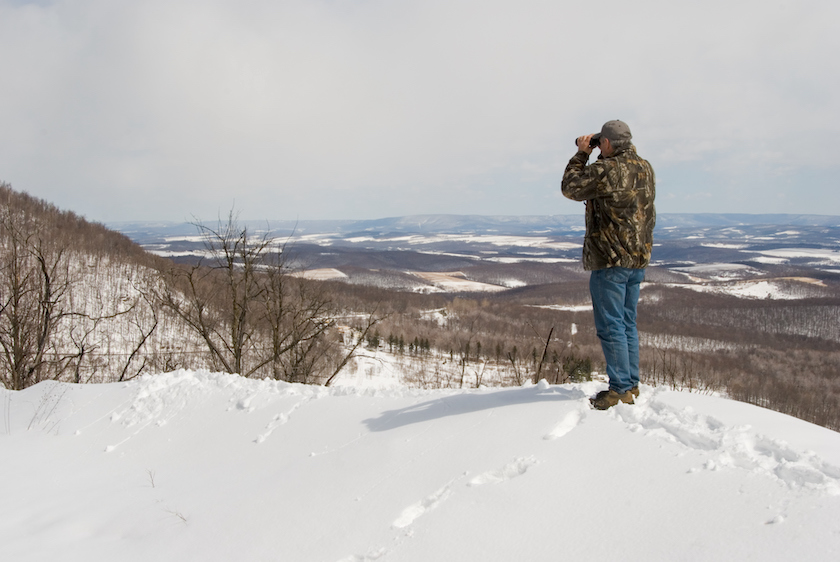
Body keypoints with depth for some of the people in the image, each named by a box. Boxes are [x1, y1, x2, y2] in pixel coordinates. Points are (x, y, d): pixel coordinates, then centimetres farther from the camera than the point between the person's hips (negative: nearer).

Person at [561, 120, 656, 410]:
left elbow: (571, 188, -3)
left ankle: (620, 389, 1)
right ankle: (631, 383, 22)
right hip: (638, 257, 8)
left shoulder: (606, 170, -17)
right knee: (628, 323, 16)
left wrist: (581, 154, 6)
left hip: (610, 259, -8)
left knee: (610, 326, -2)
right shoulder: (646, 168, 8)